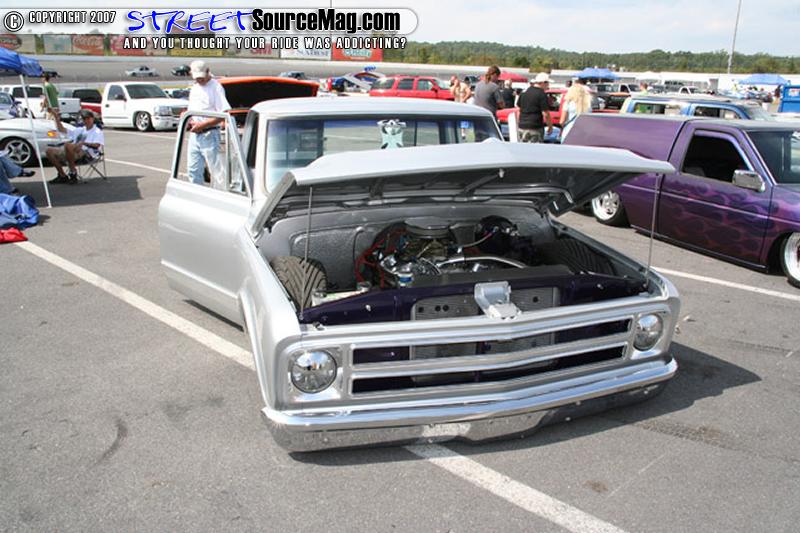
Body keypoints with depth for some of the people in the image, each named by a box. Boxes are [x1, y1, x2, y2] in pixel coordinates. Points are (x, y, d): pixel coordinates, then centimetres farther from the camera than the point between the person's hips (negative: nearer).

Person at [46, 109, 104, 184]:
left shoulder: (97, 132, 6)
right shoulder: (80, 130, 29)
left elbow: (97, 145, -12)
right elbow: (63, 130, 34)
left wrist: (83, 143, -24)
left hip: (85, 153, -8)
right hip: (72, 151, 8)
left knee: (68, 145, -37)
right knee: (50, 151, -1)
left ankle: (73, 172, -26)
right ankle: (62, 176, 2)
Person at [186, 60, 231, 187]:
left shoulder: (216, 87, -8)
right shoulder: (194, 88, 17)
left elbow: (223, 114, -17)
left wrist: (202, 125, -18)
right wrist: (188, 119, 4)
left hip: (209, 135, -8)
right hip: (194, 135, 8)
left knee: (216, 171, -6)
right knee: (194, 171, 11)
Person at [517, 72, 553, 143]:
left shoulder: (524, 92, 11)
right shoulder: (542, 95, -9)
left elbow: (518, 109, 17)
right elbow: (545, 113, -12)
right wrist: (550, 126, -1)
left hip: (522, 127, 7)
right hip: (535, 128, -7)